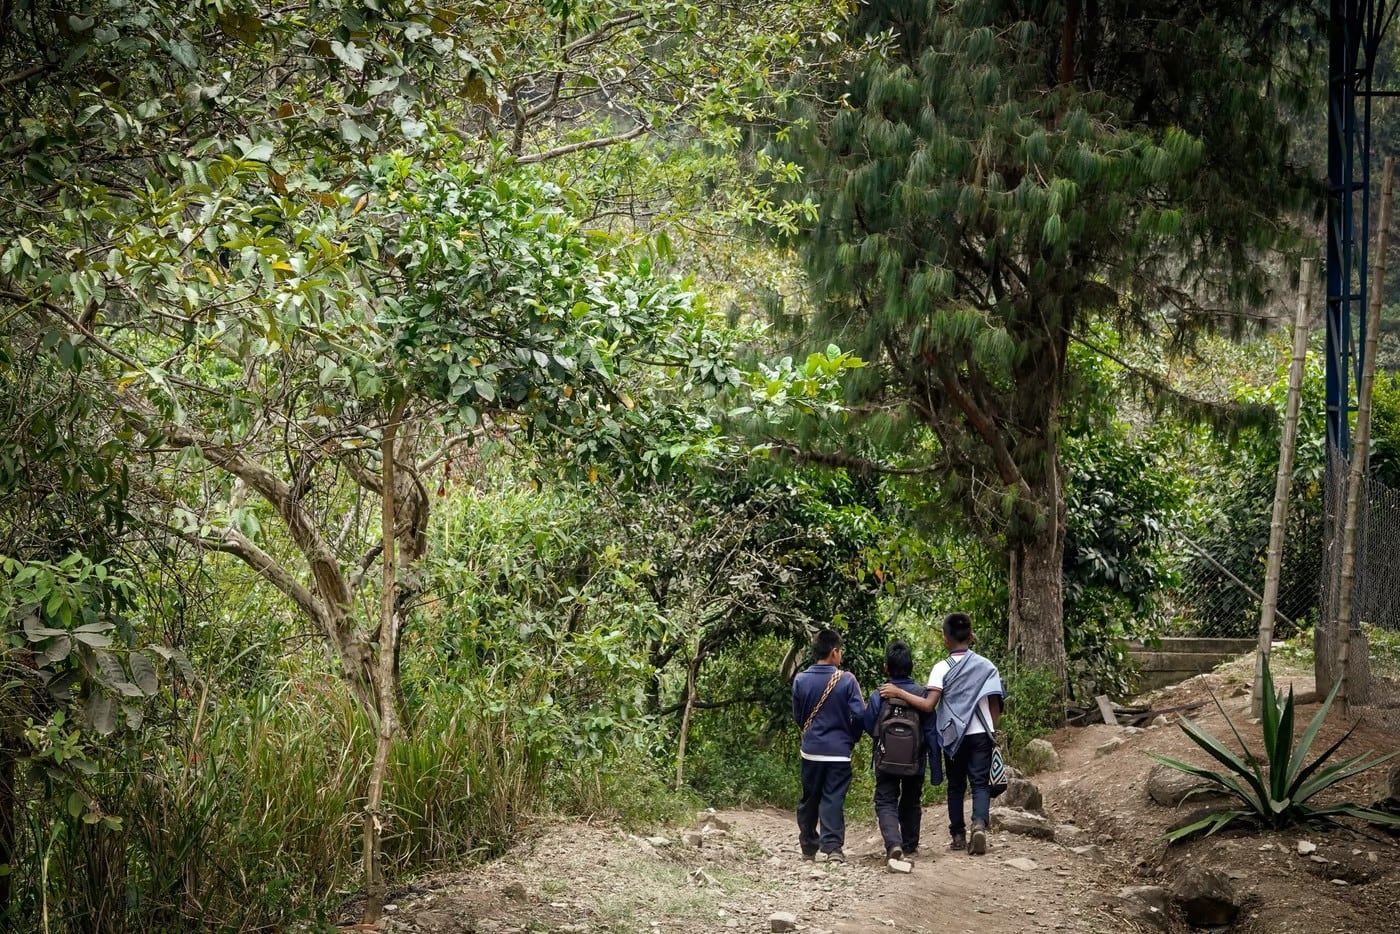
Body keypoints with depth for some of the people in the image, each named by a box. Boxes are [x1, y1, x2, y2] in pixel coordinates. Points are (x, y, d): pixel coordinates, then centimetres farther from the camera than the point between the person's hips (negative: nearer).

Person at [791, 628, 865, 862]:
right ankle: (833, 846, -9)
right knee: (834, 799, 0)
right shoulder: (846, 680, -10)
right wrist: (852, 739, 7)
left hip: (811, 749, 2)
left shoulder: (801, 680, -2)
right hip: (839, 751, -2)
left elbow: (797, 716, 6)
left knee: (809, 799, 14)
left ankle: (808, 846, 23)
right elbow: (859, 715, -10)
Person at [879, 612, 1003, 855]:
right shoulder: (986, 666, 1)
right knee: (980, 784, 1)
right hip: (981, 735, 1)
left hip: (954, 736, -1)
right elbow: (995, 704, 2)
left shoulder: (942, 669, -7)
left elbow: (928, 704, -17)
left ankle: (958, 836, 15)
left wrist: (898, 692, -11)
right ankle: (979, 824, -23)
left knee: (956, 786, 13)